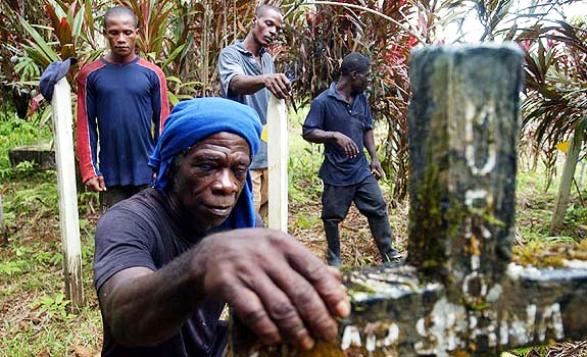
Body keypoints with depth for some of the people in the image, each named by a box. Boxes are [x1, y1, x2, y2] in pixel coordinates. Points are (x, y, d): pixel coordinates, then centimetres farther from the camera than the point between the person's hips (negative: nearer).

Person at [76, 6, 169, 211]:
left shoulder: (152, 74, -1)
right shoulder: (90, 74, -1)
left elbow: (162, 125, 1)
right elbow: (85, 126, 1)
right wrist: (89, 170, -5)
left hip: (147, 172, 0)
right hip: (110, 174, 0)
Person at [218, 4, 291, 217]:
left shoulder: (268, 59, 13)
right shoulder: (231, 54, -9)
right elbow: (236, 83, -33)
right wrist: (264, 79, -51)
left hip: (267, 152, 8)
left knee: (263, 214, 15)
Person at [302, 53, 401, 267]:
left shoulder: (361, 98, 5)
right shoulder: (323, 102, -15)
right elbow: (308, 132, -16)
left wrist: (374, 158, 10)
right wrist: (335, 135, -29)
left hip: (361, 169, 6)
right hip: (337, 173, -5)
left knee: (378, 209, 10)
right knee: (333, 217, 9)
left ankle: (387, 253, 25)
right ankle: (334, 259, 29)